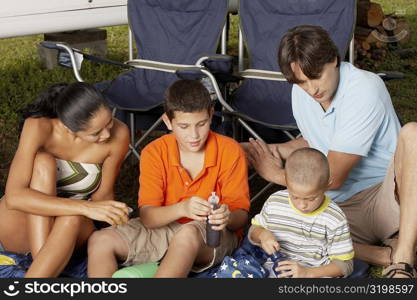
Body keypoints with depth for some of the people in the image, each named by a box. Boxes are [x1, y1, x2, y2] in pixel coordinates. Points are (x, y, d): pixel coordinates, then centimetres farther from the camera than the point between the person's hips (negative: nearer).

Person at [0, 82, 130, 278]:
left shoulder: (118, 135, -19)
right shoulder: (39, 127, -27)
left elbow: (102, 195, -5)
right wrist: (86, 208, -43)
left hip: (72, 230, 2)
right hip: (18, 228, -1)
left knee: (74, 216, -35)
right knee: (43, 163, -32)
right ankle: (42, 274, -37)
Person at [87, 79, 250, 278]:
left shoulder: (230, 152, -11)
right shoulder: (154, 153, -6)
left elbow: (241, 216, -9)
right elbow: (147, 217, -14)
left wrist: (227, 218, -34)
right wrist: (181, 209, -35)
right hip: (164, 227, 3)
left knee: (188, 234, -38)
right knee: (100, 240, -17)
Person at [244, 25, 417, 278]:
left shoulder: (365, 90, -17)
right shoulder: (301, 93, 4)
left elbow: (332, 178, -17)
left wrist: (276, 174, -3)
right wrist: (277, 150, 6)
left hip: (386, 198, -4)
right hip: (344, 209, 5)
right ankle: (389, 256, -22)